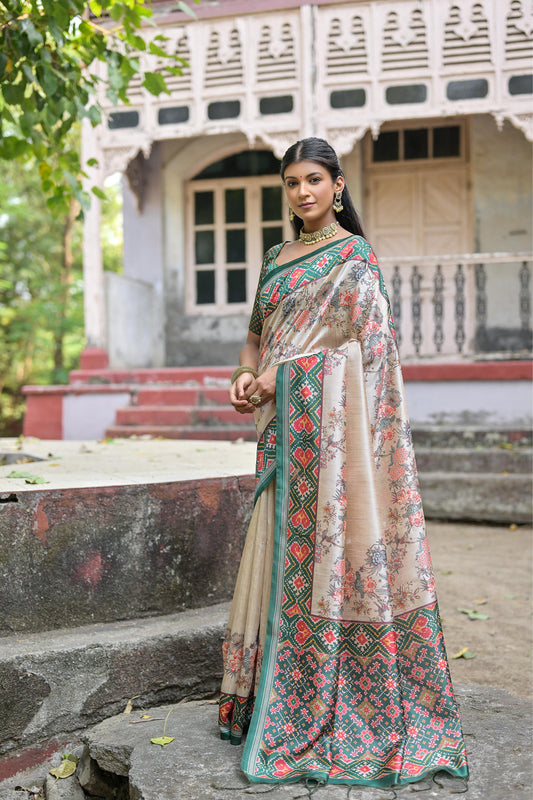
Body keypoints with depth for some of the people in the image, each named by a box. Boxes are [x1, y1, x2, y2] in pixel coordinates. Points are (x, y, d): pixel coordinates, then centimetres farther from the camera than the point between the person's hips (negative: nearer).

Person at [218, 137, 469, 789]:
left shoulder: (353, 253, -1)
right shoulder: (277, 259, 20)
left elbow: (353, 335, -10)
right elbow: (257, 334, 23)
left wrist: (275, 375, -10)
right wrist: (246, 373, 1)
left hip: (328, 412, -7)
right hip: (285, 420, 7)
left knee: (322, 537, -6)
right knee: (285, 542, 8)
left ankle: (317, 708, 4)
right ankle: (274, 694, 18)